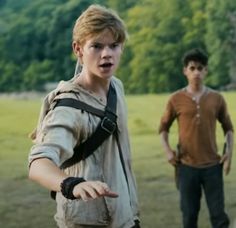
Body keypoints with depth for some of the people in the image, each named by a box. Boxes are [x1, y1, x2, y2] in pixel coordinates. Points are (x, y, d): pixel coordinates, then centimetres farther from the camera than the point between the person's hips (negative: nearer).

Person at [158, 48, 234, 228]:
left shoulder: (217, 98, 3)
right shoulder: (176, 99, -1)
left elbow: (228, 127, 13)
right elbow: (164, 127, 10)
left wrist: (229, 151, -1)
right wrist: (168, 150, -5)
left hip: (213, 165, 1)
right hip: (187, 166, 0)